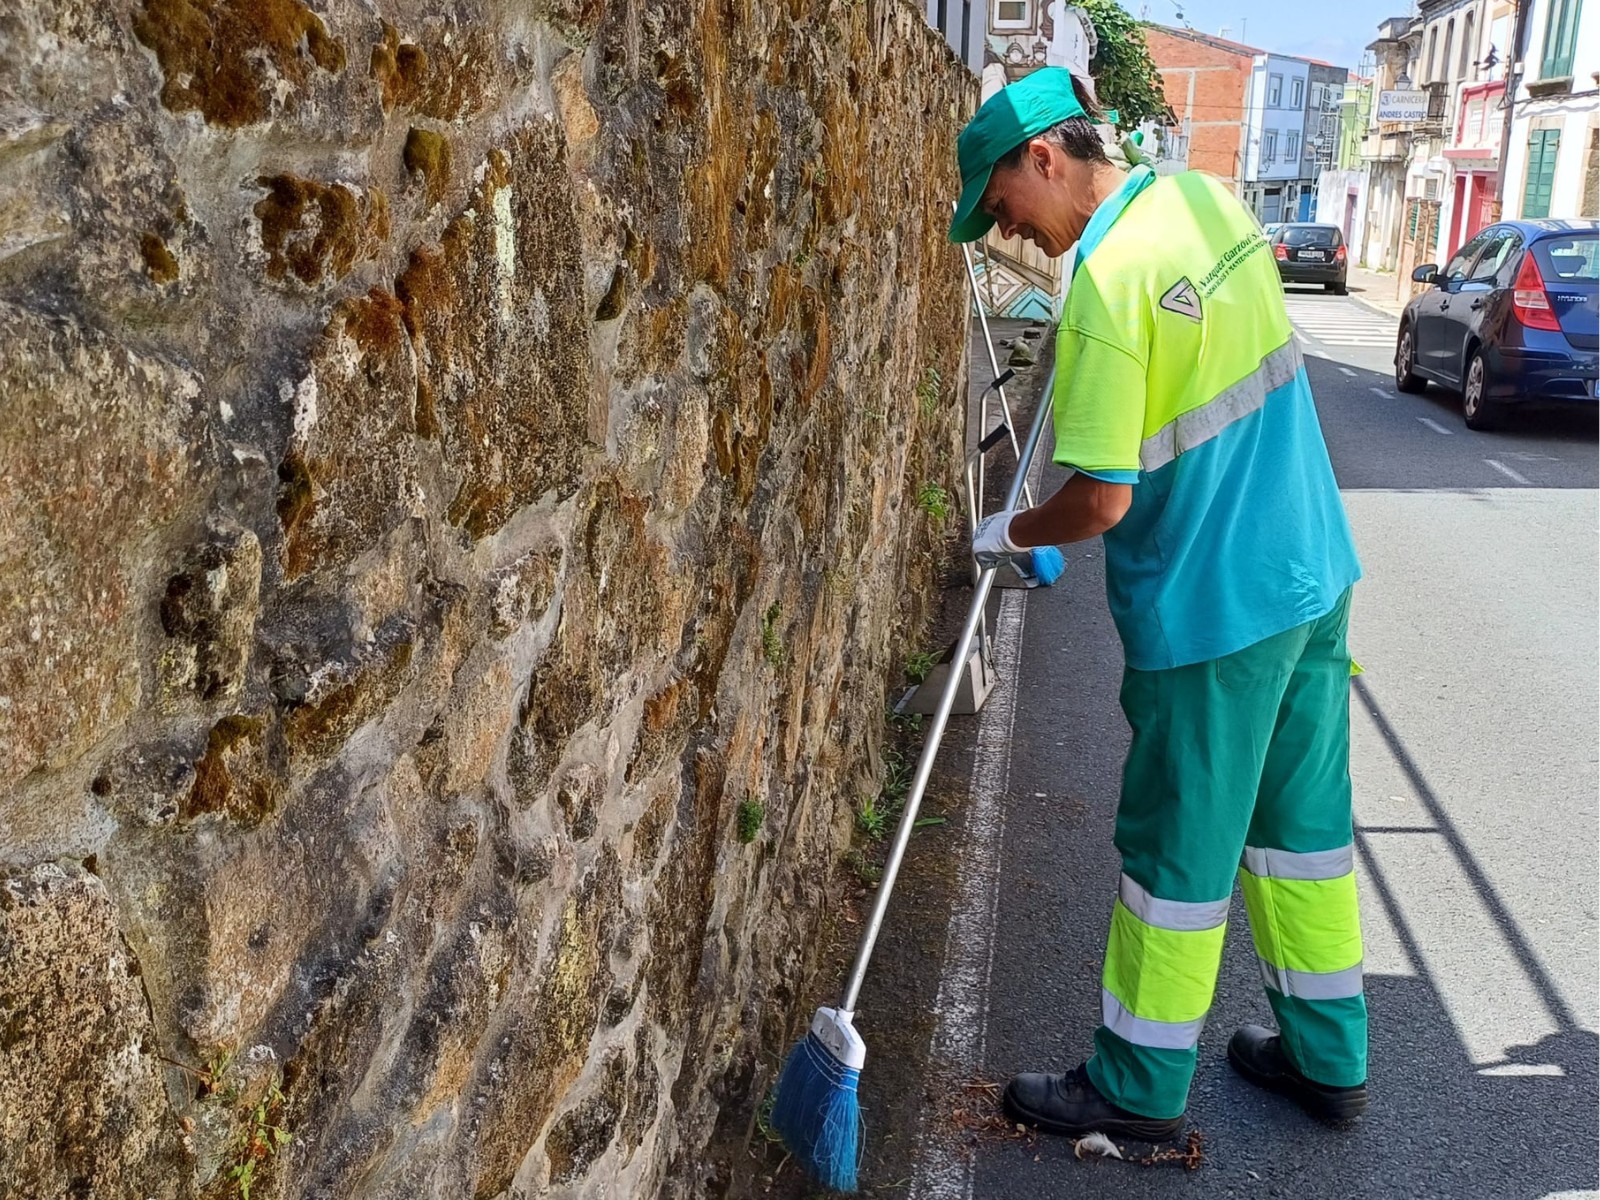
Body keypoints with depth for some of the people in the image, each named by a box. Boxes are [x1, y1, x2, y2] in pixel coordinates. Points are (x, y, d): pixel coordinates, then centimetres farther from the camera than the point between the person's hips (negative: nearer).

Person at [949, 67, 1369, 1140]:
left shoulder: (1107, 283, -23)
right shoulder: (1204, 194, 4)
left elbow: (1103, 500, -23)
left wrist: (1010, 535, -4)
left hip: (1211, 610, -9)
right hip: (1315, 574, 9)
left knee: (1179, 854, 6)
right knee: (1304, 819, 19)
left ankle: (1141, 1087, 24)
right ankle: (1326, 1056, 34)